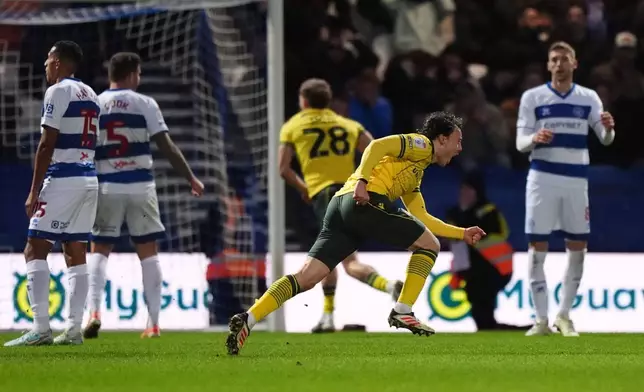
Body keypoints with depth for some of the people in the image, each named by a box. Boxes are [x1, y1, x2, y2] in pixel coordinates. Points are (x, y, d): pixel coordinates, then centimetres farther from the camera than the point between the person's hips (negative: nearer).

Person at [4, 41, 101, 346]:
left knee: (35, 250, -6)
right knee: (76, 254, 9)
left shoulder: (57, 92, -8)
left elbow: (47, 144, -13)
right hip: (89, 180, 8)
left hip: (62, 180, -8)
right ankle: (74, 329, 5)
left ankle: (40, 328, -15)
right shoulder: (91, 95, 17)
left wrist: (34, 191, -13)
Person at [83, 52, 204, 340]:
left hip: (107, 186, 1)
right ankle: (153, 323, 4)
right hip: (140, 186, -1)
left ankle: (94, 311, -13)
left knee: (100, 250, 8)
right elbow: (167, 147, -3)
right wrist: (191, 179, 6)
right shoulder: (145, 104, 0)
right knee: (148, 252, 7)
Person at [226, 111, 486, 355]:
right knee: (429, 245, 8)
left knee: (306, 277, -3)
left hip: (340, 205, 9)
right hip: (368, 201, -9)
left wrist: (462, 233, 39)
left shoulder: (415, 174, 35)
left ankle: (248, 320, -17)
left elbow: (422, 219, 38)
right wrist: (362, 180, -21)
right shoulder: (422, 145, 8)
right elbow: (377, 146, -8)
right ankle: (403, 312, 2)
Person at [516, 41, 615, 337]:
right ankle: (541, 319, 0)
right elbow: (520, 143, -1)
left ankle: (564, 315, 16)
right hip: (542, 177, -2)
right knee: (537, 245, -4)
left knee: (578, 246, 3)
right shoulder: (532, 97, 2)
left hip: (576, 179, 2)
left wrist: (608, 129, -20)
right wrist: (534, 138, -24)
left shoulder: (588, 98, 7)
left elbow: (605, 140, 3)